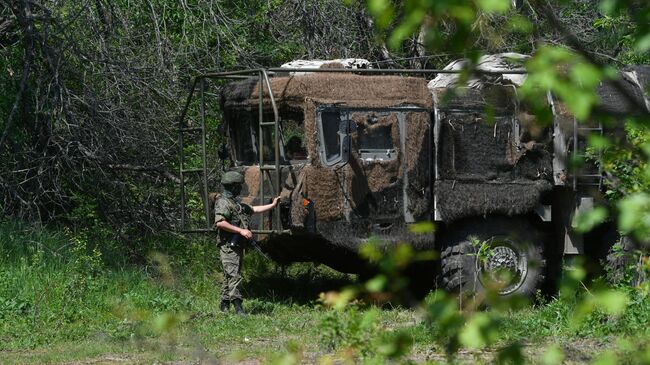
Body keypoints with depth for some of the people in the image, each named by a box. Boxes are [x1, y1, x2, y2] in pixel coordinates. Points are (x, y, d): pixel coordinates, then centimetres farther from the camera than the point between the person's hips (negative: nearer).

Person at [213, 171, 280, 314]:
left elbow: (254, 209, 32)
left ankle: (224, 305, 18)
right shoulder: (223, 203, -12)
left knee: (230, 276, 13)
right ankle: (238, 306, -22)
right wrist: (240, 231, -24)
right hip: (228, 247, -10)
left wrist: (272, 205, 33)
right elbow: (220, 222, -24)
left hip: (238, 246, 10)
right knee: (234, 276, -16)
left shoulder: (236, 203, 21)